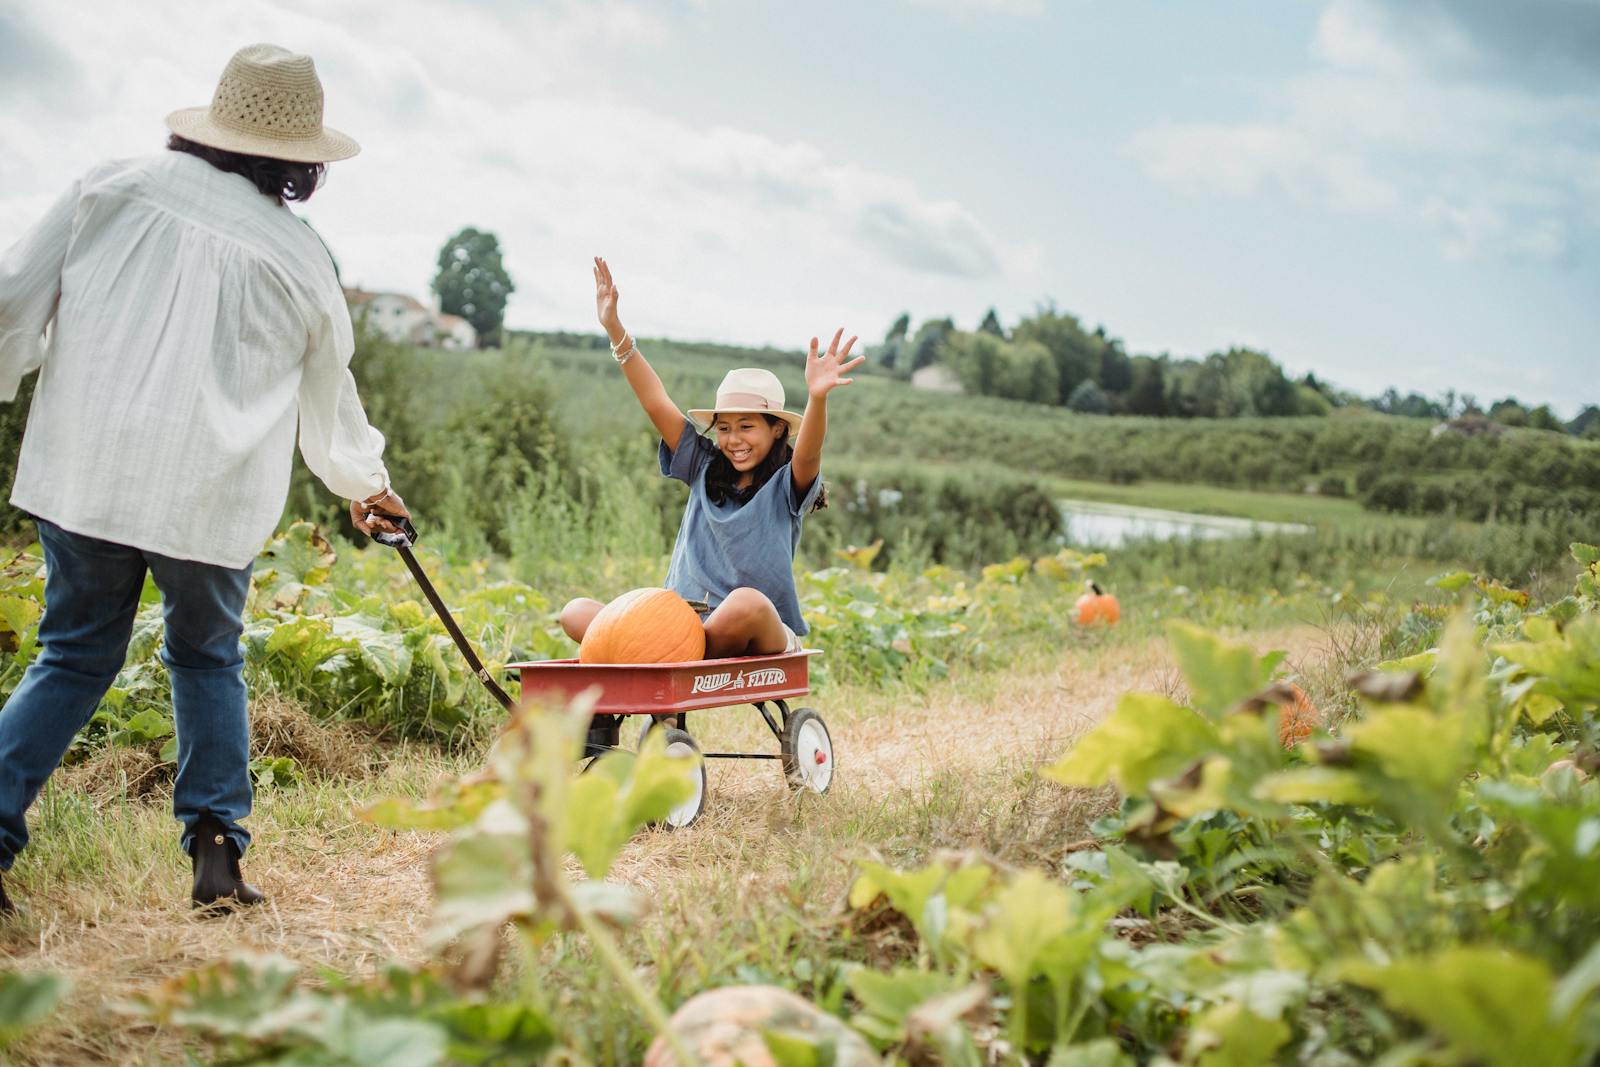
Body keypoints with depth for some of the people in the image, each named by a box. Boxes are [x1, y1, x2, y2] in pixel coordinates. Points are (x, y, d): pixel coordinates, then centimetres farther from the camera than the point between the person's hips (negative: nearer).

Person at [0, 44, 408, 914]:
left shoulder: (111, 188, 4)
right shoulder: (301, 260, 6)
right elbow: (331, 402, 19)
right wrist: (367, 485, 36)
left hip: (82, 473, 1)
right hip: (213, 495, -1)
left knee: (74, 658, 13)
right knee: (207, 658, 19)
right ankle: (217, 849, 13)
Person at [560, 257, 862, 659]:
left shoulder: (786, 486, 0)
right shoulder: (705, 471, 13)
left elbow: (808, 452, -22)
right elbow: (657, 405, 8)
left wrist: (817, 397, -43)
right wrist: (615, 331, 0)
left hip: (763, 639, -4)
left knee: (746, 601, -40)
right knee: (576, 613, -12)